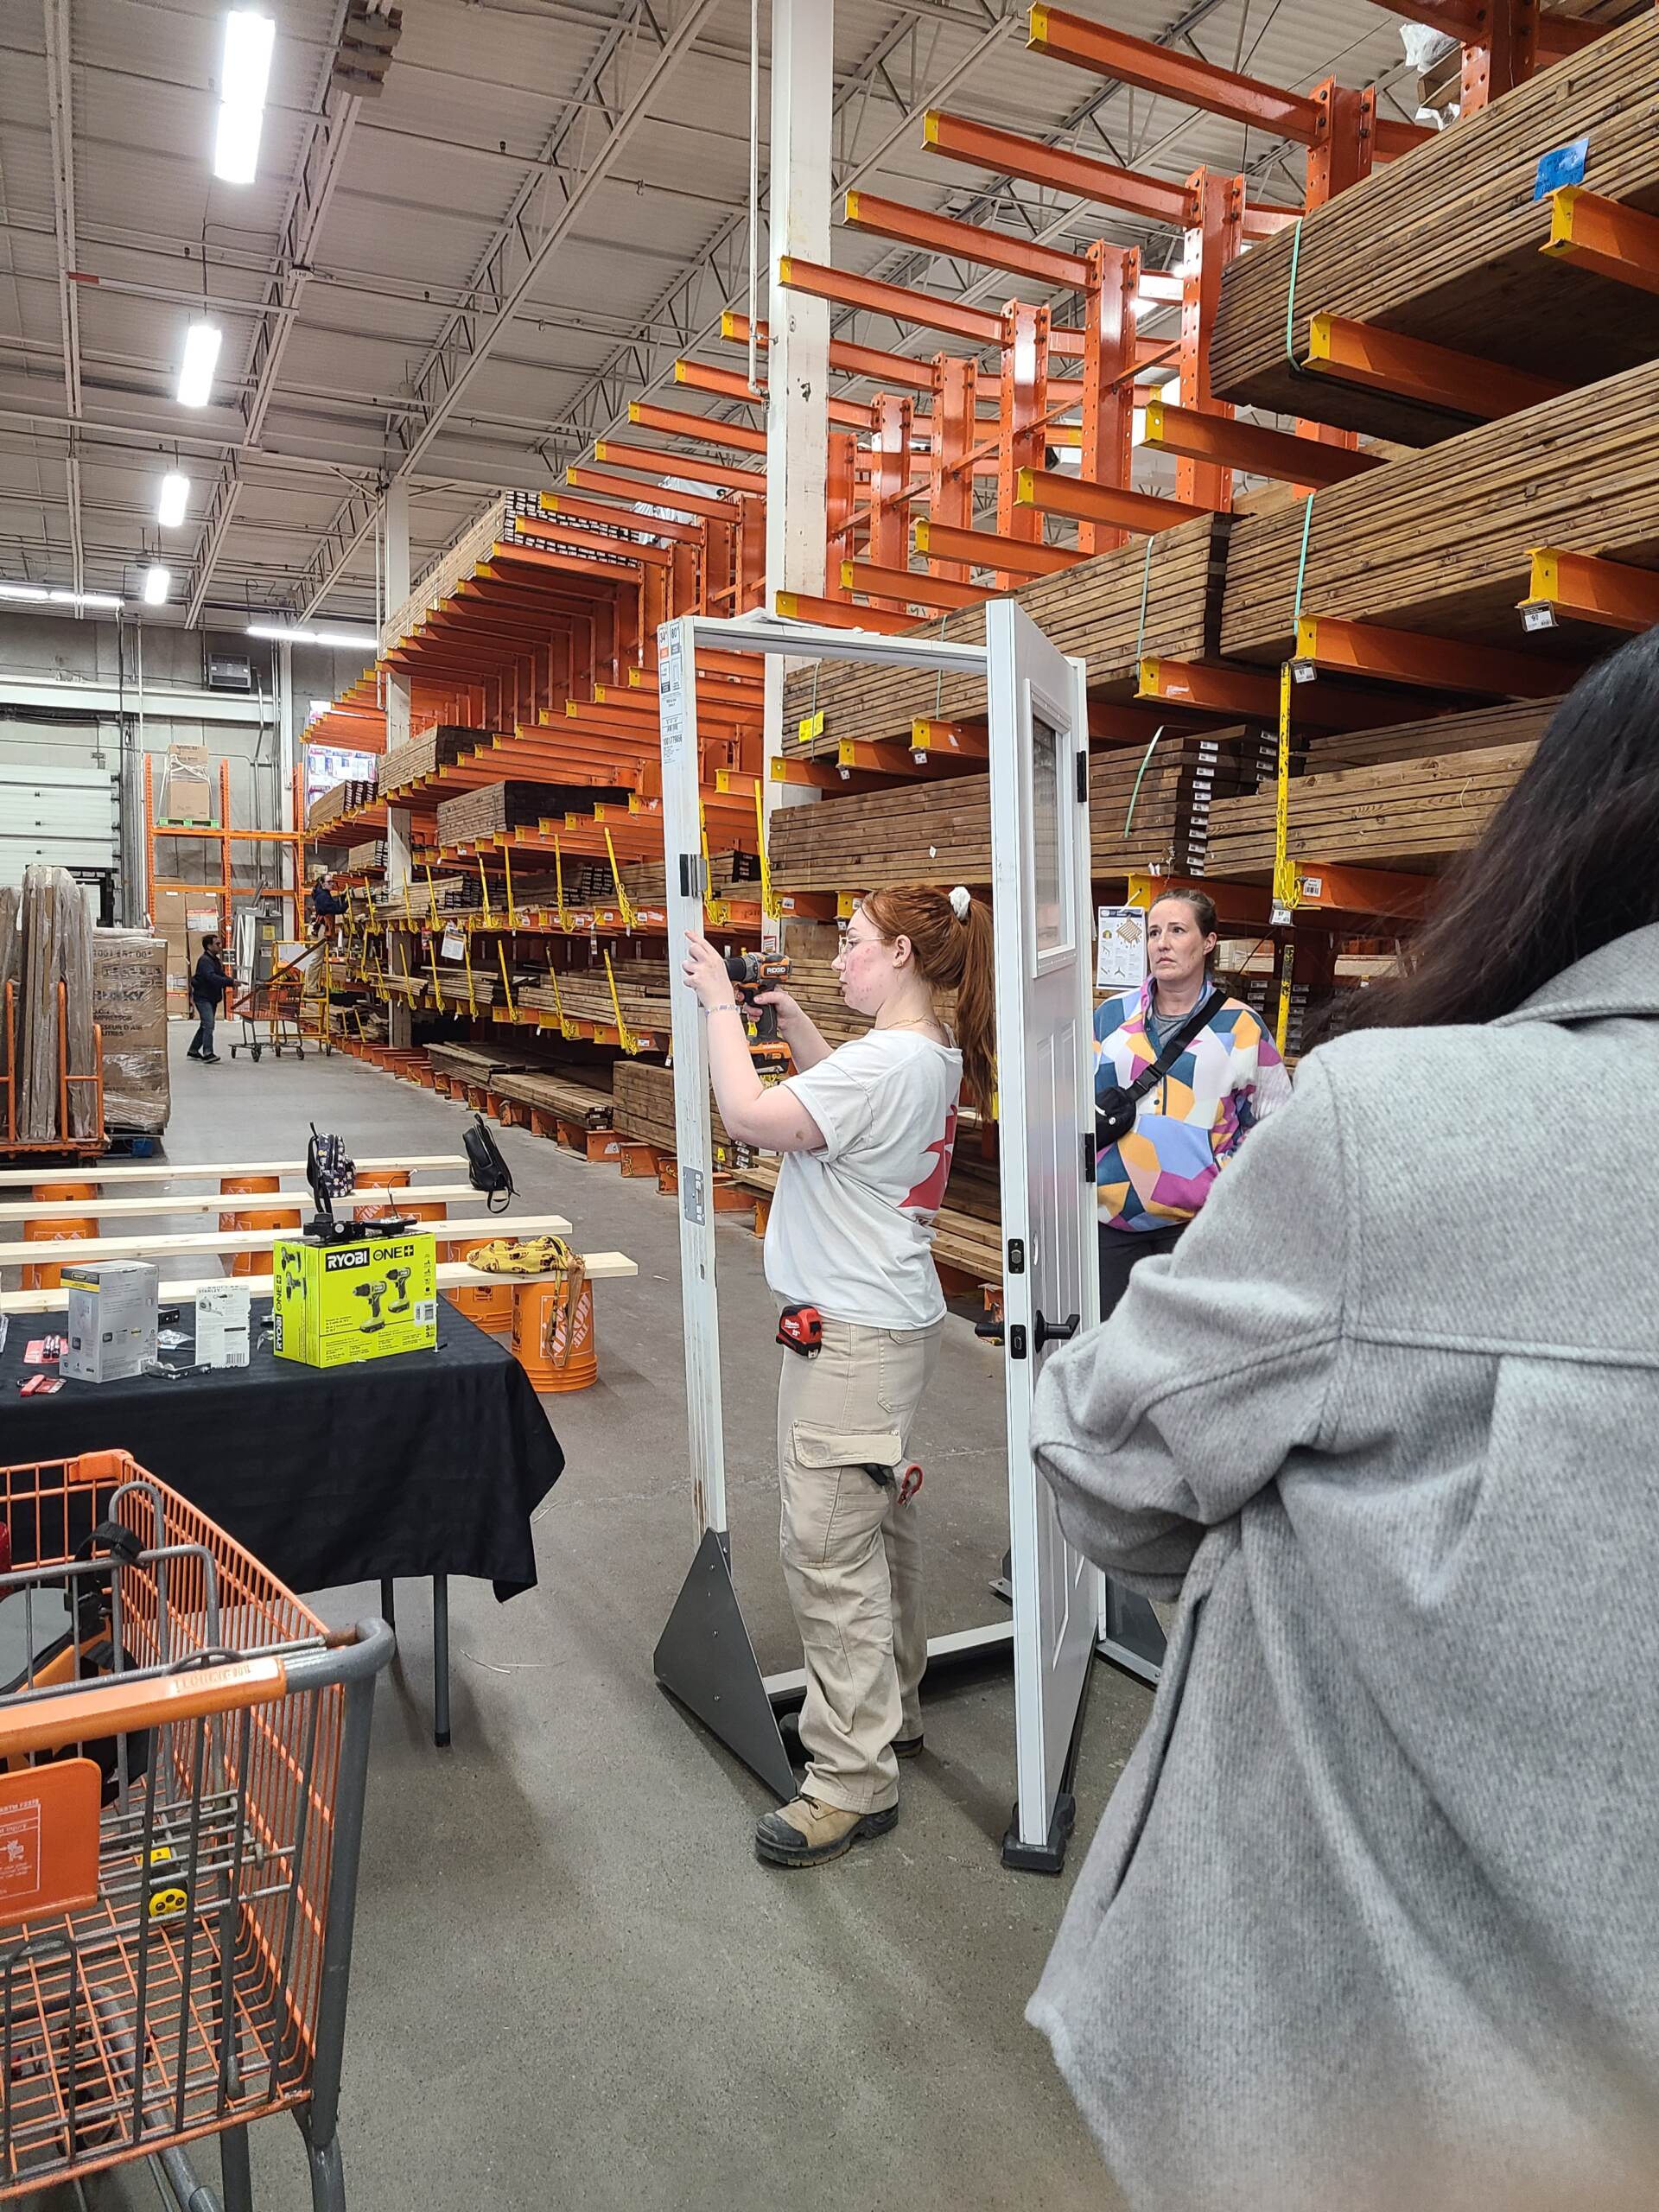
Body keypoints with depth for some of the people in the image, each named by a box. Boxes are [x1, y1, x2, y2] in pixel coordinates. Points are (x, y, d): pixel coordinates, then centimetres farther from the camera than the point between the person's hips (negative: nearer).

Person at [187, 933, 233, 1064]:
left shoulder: (216, 960, 16)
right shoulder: (204, 960, -16)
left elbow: (221, 975, 14)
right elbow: (212, 978, -30)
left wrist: (232, 980, -6)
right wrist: (231, 981, -34)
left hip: (212, 998, 10)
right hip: (203, 998, -10)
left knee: (205, 1025, 16)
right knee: (209, 1024, -19)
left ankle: (193, 1052, 27)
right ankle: (208, 1054, -24)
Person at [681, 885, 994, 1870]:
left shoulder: (887, 1061, -22)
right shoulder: (933, 1056, 9)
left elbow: (751, 1116, -25)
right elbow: (840, 1097, 27)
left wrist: (722, 1004, -12)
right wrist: (794, 1024, 16)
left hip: (853, 1335, -11)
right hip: (894, 1318, 11)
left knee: (830, 1548, -5)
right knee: (881, 1521, 21)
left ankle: (853, 1781, 5)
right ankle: (895, 1709, 38)